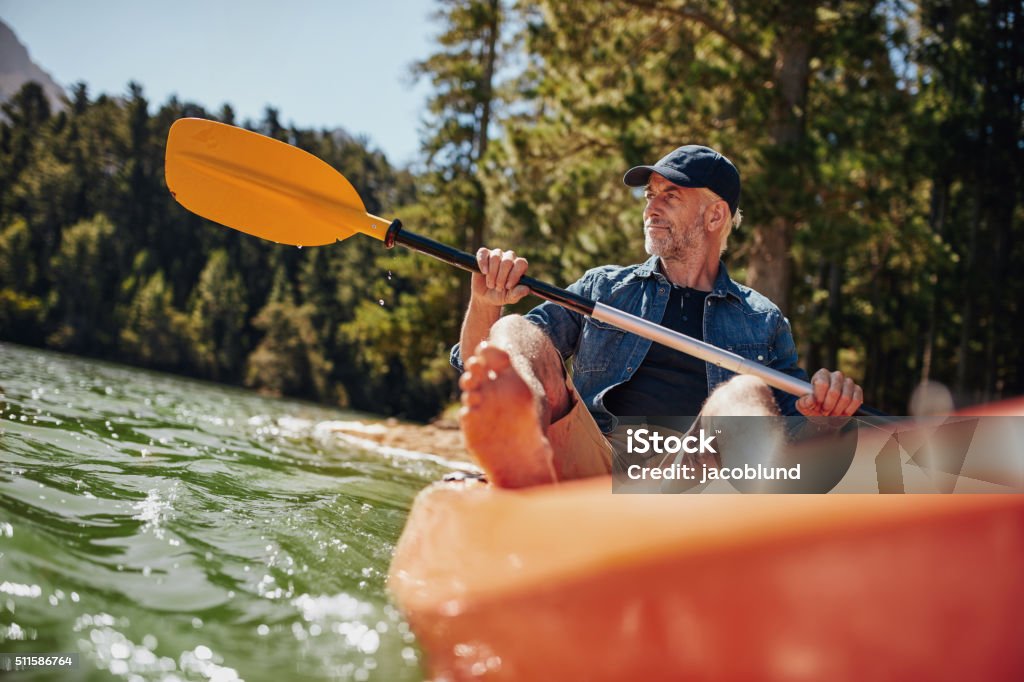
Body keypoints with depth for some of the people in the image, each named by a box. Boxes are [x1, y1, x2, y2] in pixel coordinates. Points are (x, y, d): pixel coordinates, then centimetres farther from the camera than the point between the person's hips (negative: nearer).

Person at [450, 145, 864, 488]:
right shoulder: (601, 288, 24)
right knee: (513, 333, -22)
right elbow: (476, 364, 20)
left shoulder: (763, 321, 25)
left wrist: (824, 409, -1)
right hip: (593, 462, 1)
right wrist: (485, 304, -2)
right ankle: (527, 462, -58)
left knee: (746, 391, -30)